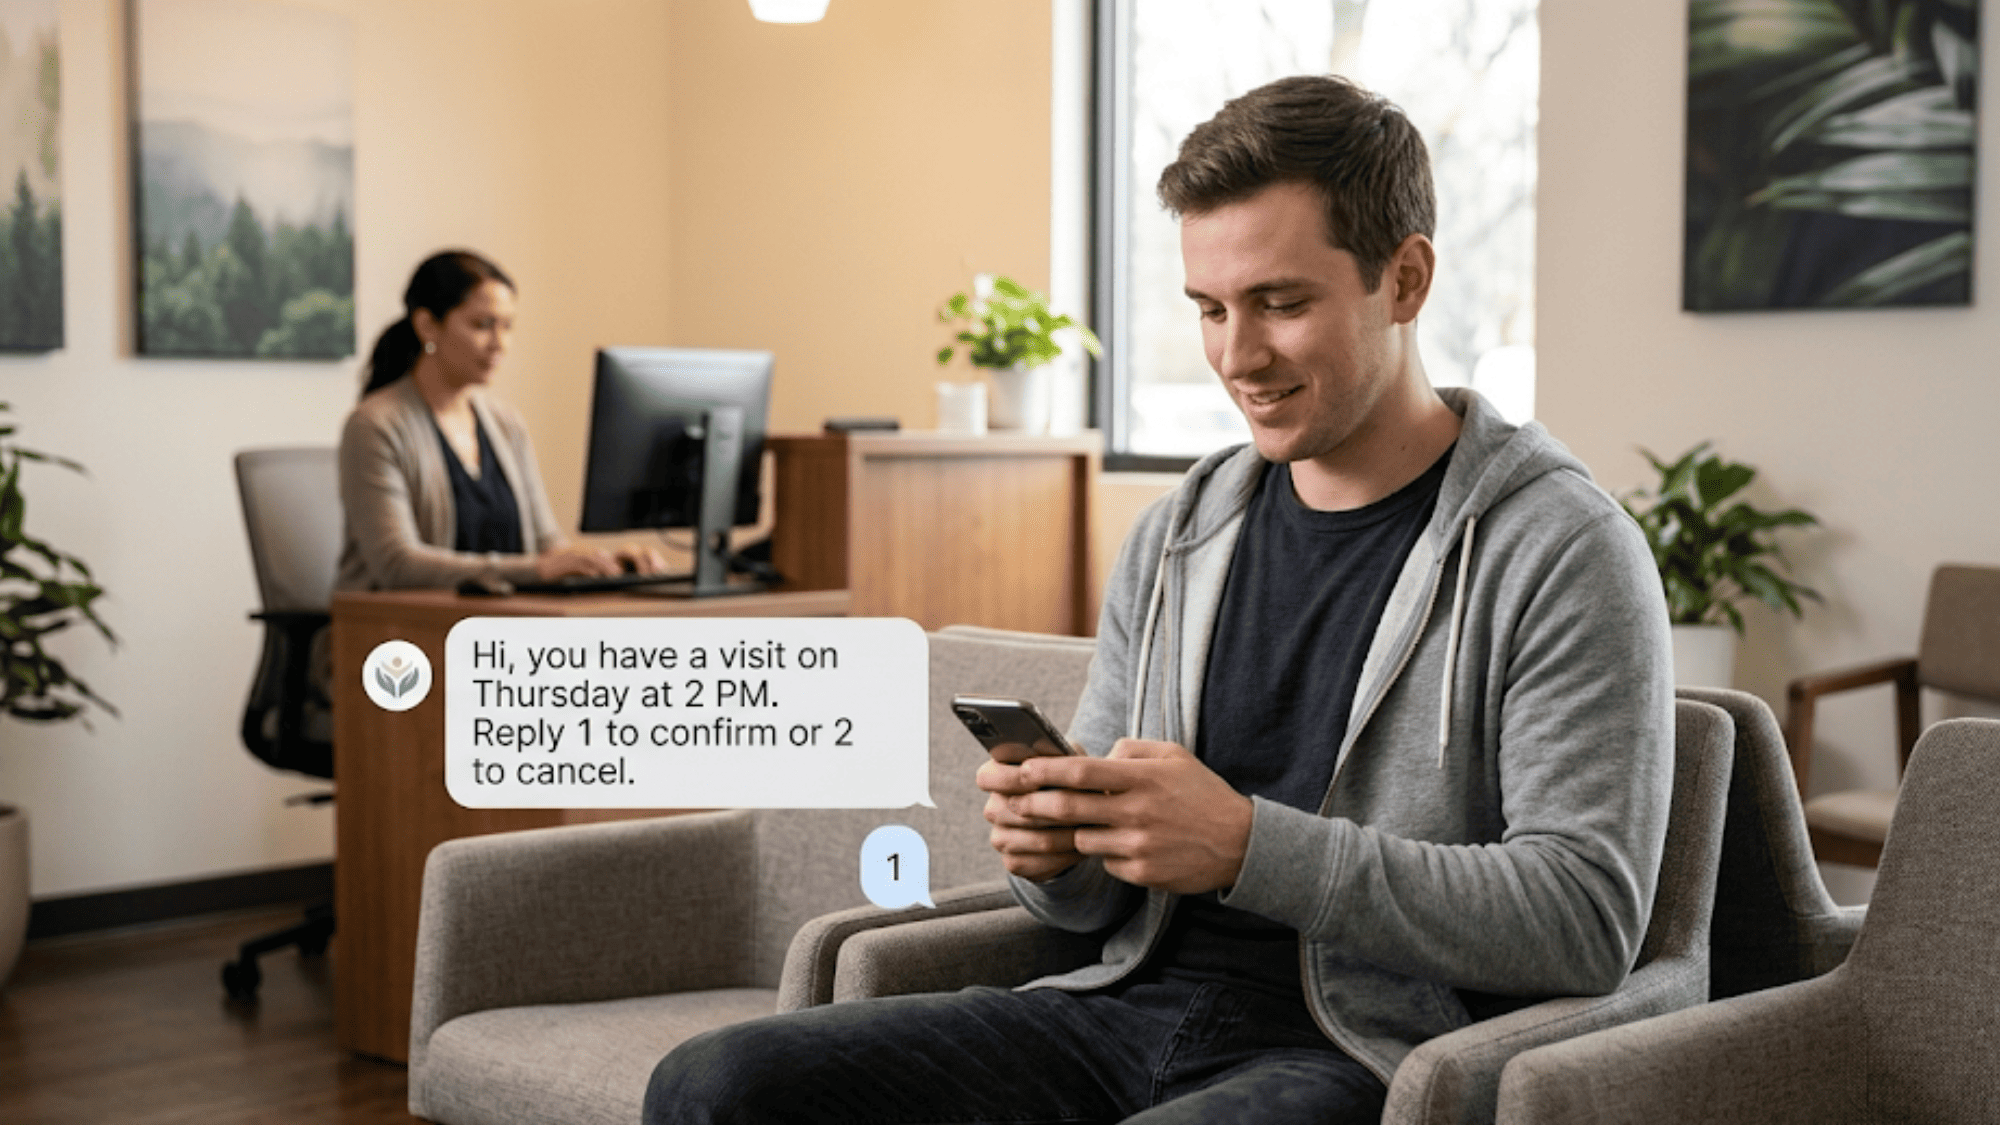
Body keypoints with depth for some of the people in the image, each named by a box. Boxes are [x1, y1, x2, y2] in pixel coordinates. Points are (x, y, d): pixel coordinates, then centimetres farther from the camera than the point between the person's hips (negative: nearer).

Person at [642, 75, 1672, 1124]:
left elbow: (1589, 918, -15)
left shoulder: (1559, 551, -6)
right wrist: (1050, 851, -6)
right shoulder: (1173, 540, 14)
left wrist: (1249, 848, -21)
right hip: (1131, 1003, 6)